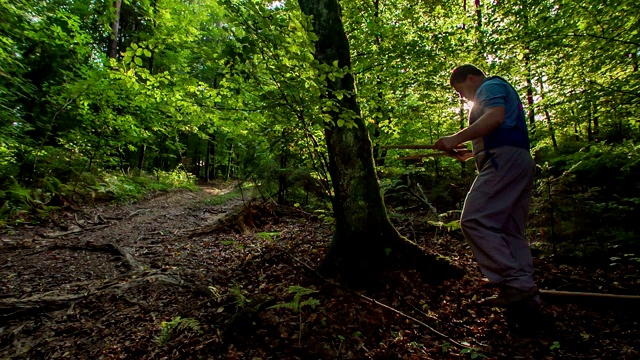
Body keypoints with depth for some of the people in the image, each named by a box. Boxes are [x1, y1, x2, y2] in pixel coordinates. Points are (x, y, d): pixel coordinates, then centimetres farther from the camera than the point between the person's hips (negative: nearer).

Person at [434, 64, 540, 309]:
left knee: (474, 221, -16)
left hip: (504, 160, -11)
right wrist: (471, 153, 31)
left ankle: (516, 283, -16)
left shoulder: (491, 86, 3)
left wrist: (456, 138, -21)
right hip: (522, 161, 11)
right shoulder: (504, 90, 34)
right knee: (510, 231, 8)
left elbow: (495, 117, -19)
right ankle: (525, 292, 7)